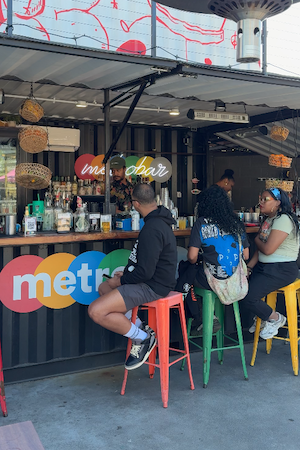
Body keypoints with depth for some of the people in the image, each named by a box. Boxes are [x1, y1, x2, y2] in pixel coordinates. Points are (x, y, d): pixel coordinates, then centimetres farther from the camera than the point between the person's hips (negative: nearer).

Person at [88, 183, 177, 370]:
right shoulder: (161, 219, 8)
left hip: (153, 286, -11)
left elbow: (145, 271, -26)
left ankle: (143, 338, -2)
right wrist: (127, 273, 12)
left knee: (96, 311, -17)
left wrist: (122, 280, -10)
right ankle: (137, 328, 16)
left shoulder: (151, 229, -25)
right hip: (157, 278, 11)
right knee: (104, 287, 23)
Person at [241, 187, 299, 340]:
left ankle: (275, 318, 7)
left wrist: (257, 239, -2)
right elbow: (260, 250, 14)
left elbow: (268, 249, -23)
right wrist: (248, 268, 2)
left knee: (247, 297, -20)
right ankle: (261, 317, 22)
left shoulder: (284, 219, -16)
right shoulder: (268, 220, 15)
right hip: (264, 267, 10)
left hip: (282, 270, -10)